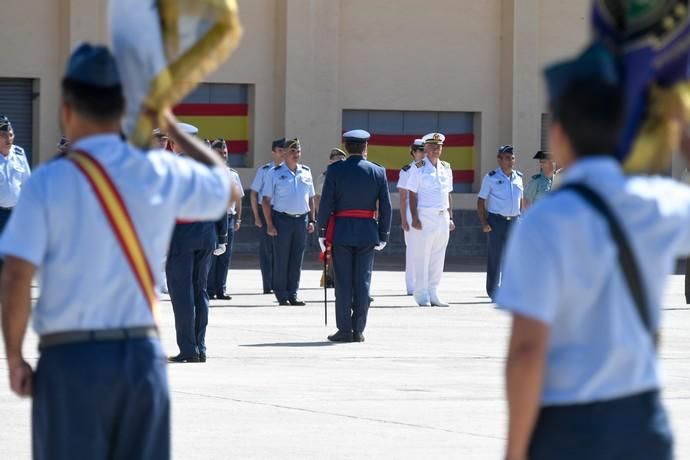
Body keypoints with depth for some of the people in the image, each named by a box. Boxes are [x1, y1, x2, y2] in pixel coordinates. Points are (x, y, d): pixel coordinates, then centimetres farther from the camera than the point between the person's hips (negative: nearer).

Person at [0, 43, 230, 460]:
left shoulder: (49, 182, -9)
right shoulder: (162, 174, 1)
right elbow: (225, 187, 23)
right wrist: (169, 125, 25)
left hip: (71, 359, -3)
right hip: (143, 354, 3)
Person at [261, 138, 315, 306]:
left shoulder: (306, 172, 11)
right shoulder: (275, 173, -2)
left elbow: (311, 198, 18)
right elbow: (266, 200, -3)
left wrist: (311, 220, 10)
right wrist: (269, 224, -9)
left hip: (301, 219, 4)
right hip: (282, 219, -4)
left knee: (297, 259, 6)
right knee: (281, 259, -2)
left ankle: (292, 294, 12)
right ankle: (281, 295, 4)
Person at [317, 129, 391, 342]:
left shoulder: (335, 170, -5)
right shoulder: (378, 172, 1)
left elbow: (326, 203, -7)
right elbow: (385, 206, 3)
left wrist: (322, 232, 0)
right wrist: (383, 235, 10)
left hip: (341, 232, -2)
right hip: (367, 233, 2)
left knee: (343, 283, 1)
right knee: (363, 282, 5)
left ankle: (345, 330, 0)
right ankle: (358, 330, 6)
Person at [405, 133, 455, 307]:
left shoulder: (446, 168, 14)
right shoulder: (418, 168, -3)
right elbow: (412, 194, -7)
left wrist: (450, 218, 13)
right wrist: (415, 217, -15)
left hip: (442, 217, 6)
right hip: (425, 217, -6)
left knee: (438, 259, 7)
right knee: (422, 257, -4)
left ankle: (433, 294, 13)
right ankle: (422, 297, 0)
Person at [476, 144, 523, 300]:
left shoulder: (518, 177, 13)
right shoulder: (491, 178, -1)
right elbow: (481, 201, -1)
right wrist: (483, 222, -10)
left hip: (514, 221, 4)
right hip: (496, 221, -4)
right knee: (495, 258, -1)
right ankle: (493, 292, 4)